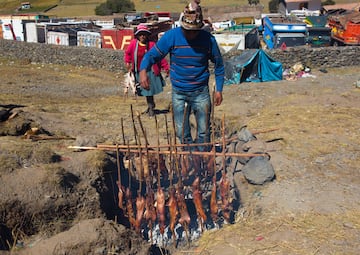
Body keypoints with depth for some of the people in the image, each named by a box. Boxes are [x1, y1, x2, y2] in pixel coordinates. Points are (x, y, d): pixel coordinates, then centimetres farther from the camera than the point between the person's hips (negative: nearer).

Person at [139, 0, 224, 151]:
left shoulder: (208, 39, -10)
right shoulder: (171, 36, -12)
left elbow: (219, 65, 3)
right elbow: (152, 54, -9)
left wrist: (219, 90, 2)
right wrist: (143, 70, -30)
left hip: (201, 92, 0)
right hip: (178, 93, 1)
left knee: (203, 132, 6)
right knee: (182, 133, 9)